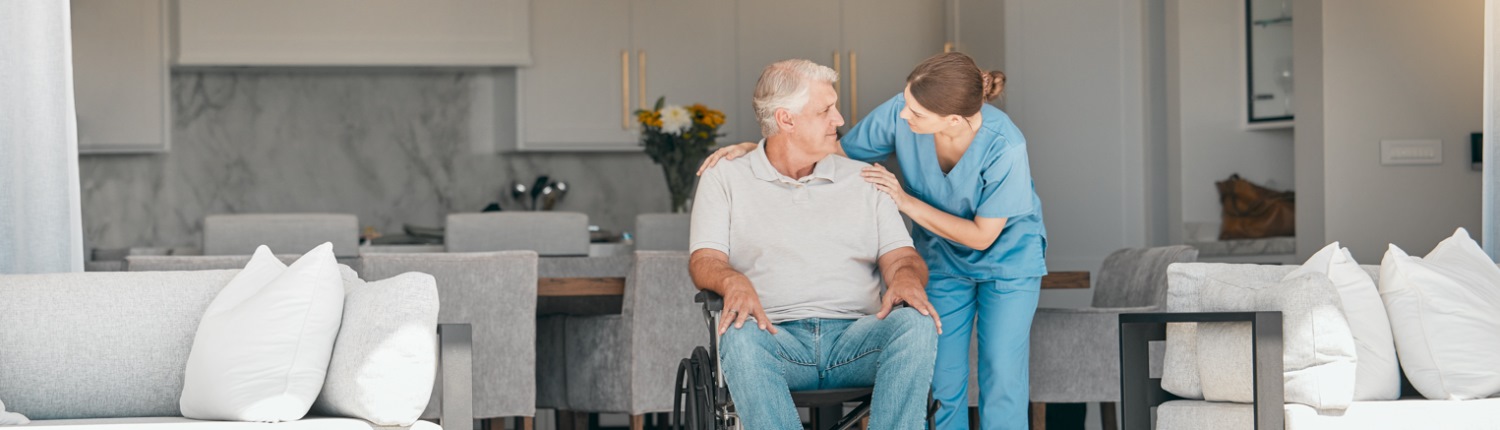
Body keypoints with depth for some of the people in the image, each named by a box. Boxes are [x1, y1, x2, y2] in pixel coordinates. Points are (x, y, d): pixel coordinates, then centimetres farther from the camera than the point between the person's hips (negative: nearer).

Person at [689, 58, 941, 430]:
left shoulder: (864, 179, 21)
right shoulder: (724, 181, 14)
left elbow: (899, 255, 13)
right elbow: (704, 261, 2)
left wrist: (906, 275, -14)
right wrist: (734, 282, -23)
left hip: (853, 335, 2)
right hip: (777, 338, -2)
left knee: (915, 325, -30)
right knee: (738, 338, -37)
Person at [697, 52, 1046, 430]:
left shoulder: (1004, 147, -33)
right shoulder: (899, 113, -25)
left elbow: (982, 236, -22)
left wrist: (905, 201, -26)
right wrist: (754, 149, -18)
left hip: (1007, 257, -3)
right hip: (942, 258, 3)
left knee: (1002, 378, -2)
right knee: (943, 380, 4)